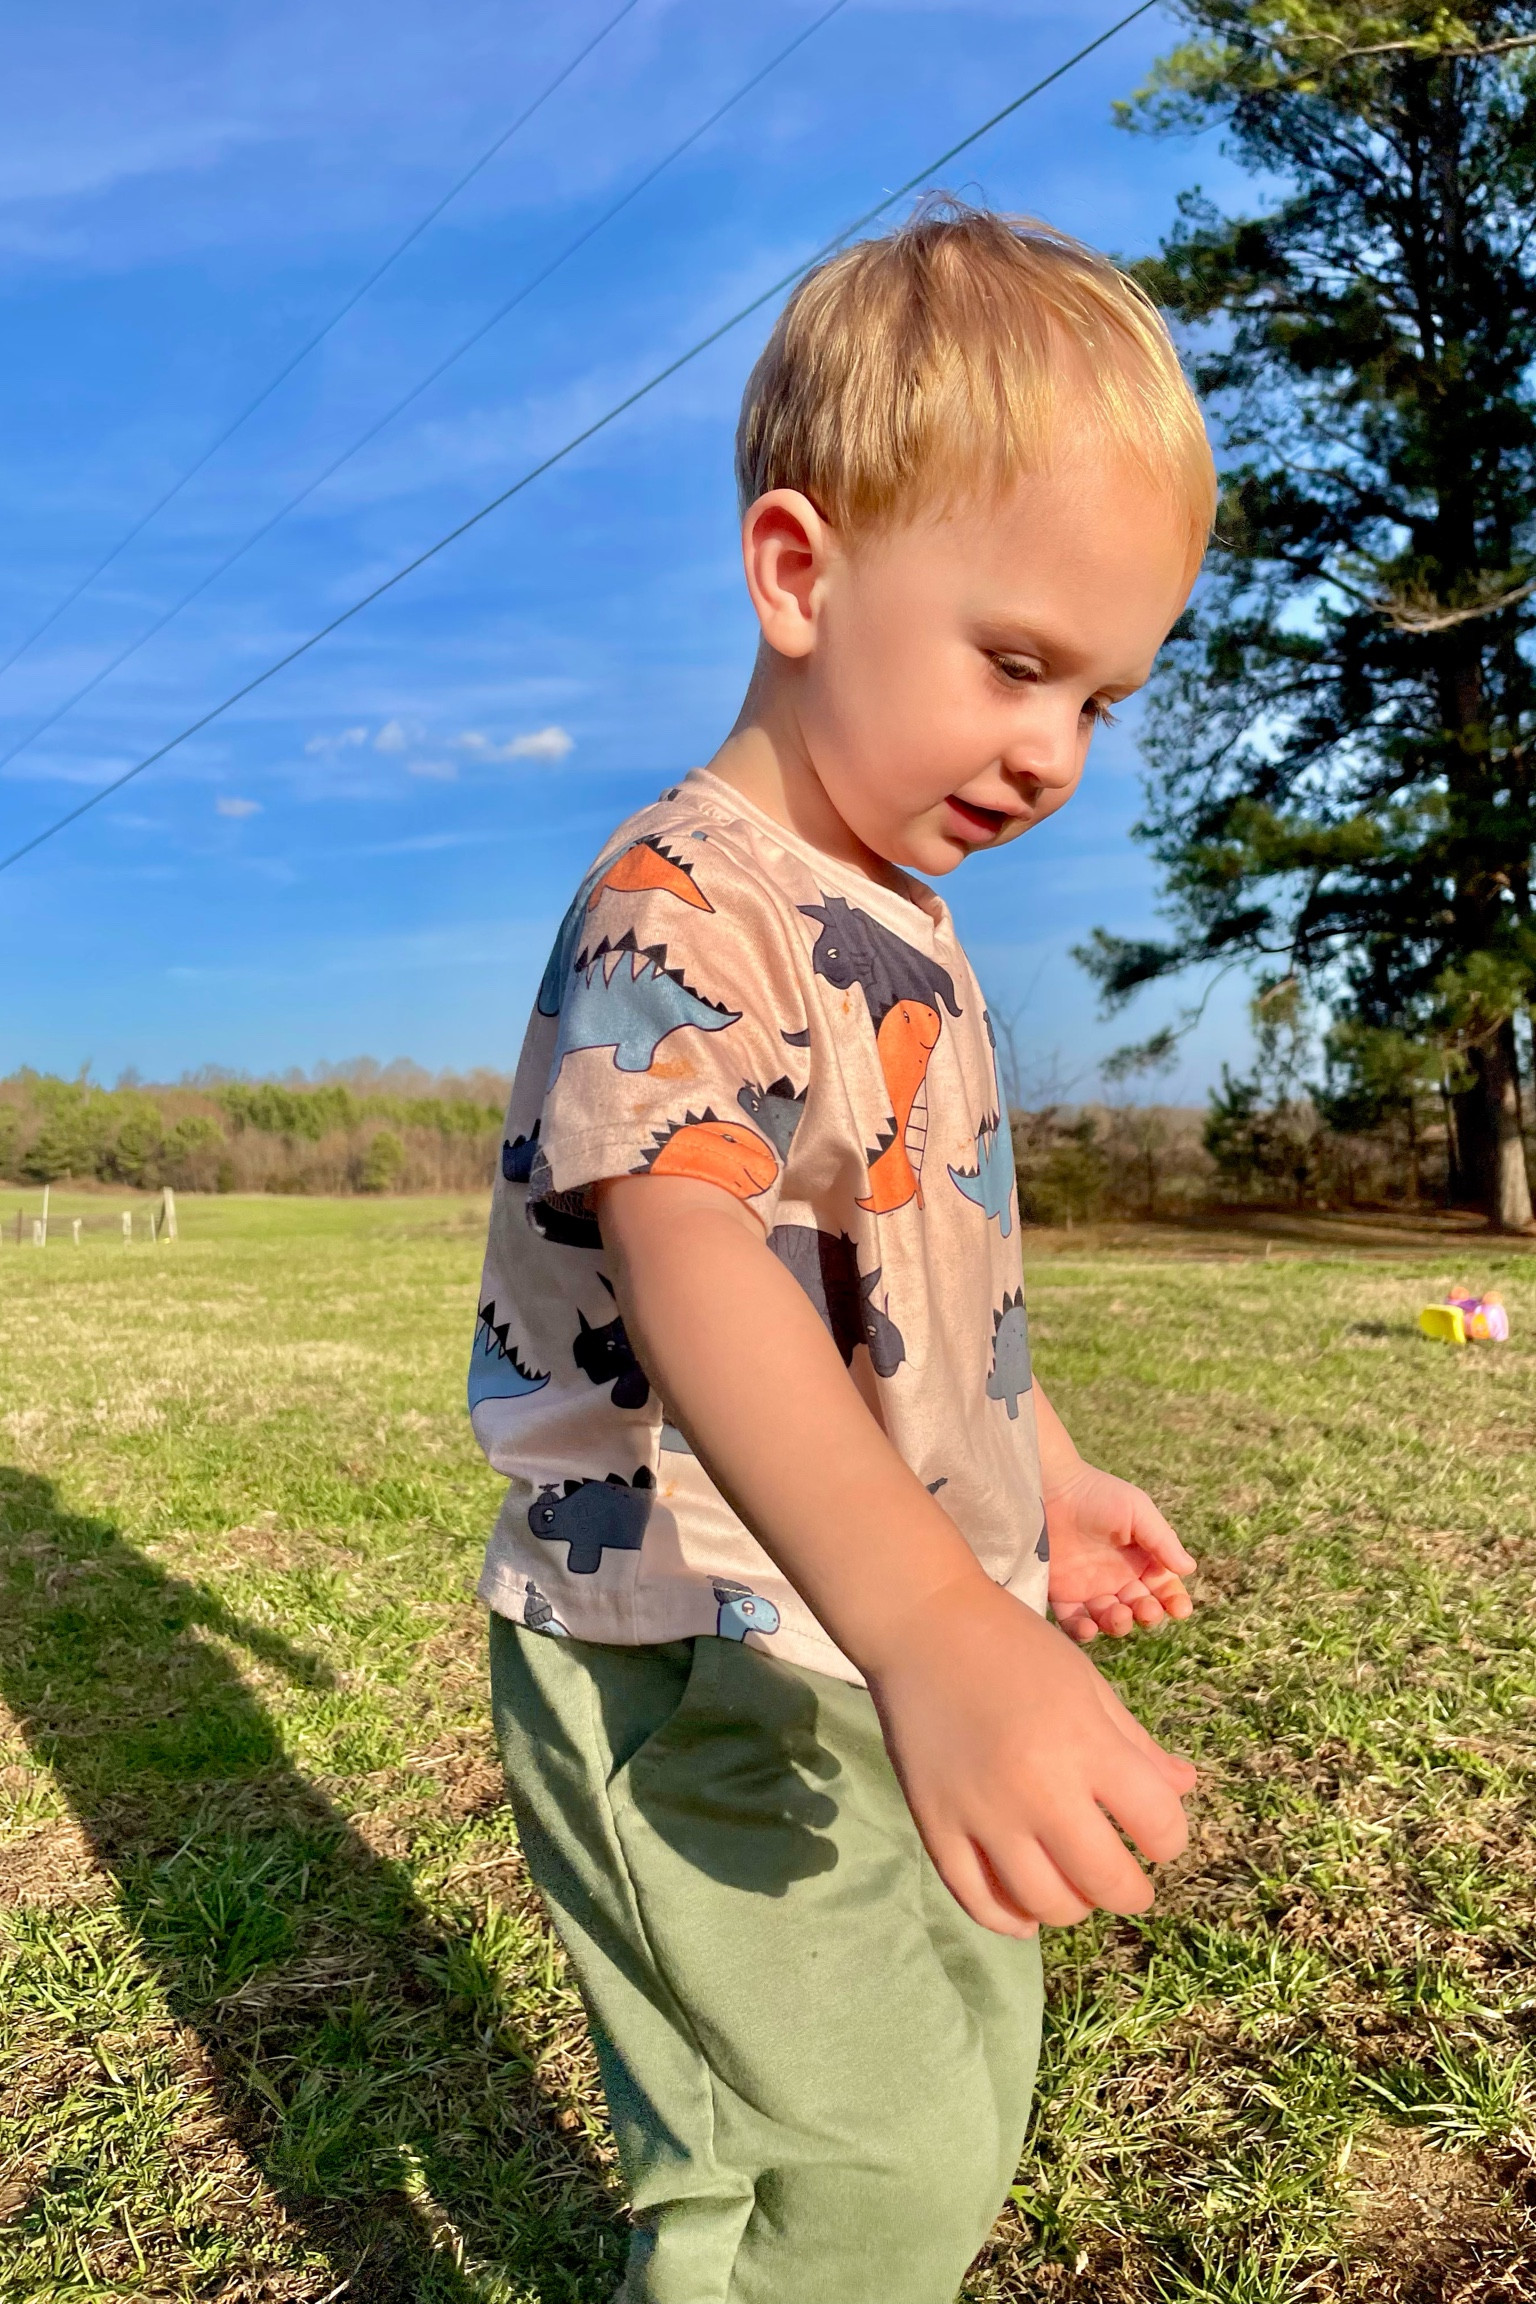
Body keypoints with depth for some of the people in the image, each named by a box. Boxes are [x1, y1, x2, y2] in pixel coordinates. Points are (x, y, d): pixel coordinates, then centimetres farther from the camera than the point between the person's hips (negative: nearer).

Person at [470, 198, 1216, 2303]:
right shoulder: (683, 909, -21)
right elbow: (685, 1250, -40)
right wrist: (934, 1617, -54)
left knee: (959, 2112, 24)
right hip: (701, 1687, -9)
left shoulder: (900, 929, 9)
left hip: (884, 1658, 9)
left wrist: (1046, 1475, 24)